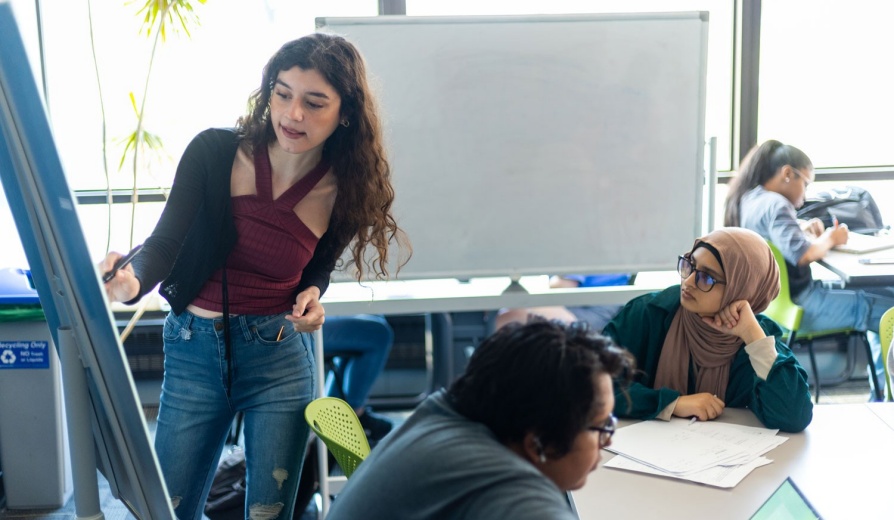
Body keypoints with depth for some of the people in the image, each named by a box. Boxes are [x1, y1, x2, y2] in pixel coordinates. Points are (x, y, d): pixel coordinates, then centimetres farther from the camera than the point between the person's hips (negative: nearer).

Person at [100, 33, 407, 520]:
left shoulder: (343, 192, -6)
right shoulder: (214, 152, -13)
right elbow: (164, 243, -18)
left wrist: (312, 296, -10)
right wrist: (130, 282, -39)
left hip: (281, 356, 1)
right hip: (194, 350, 0)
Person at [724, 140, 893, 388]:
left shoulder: (747, 199, 9)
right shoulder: (774, 204, -19)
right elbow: (803, 255, -31)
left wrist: (801, 228, 8)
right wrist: (829, 239, -11)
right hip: (796, 306, -11)